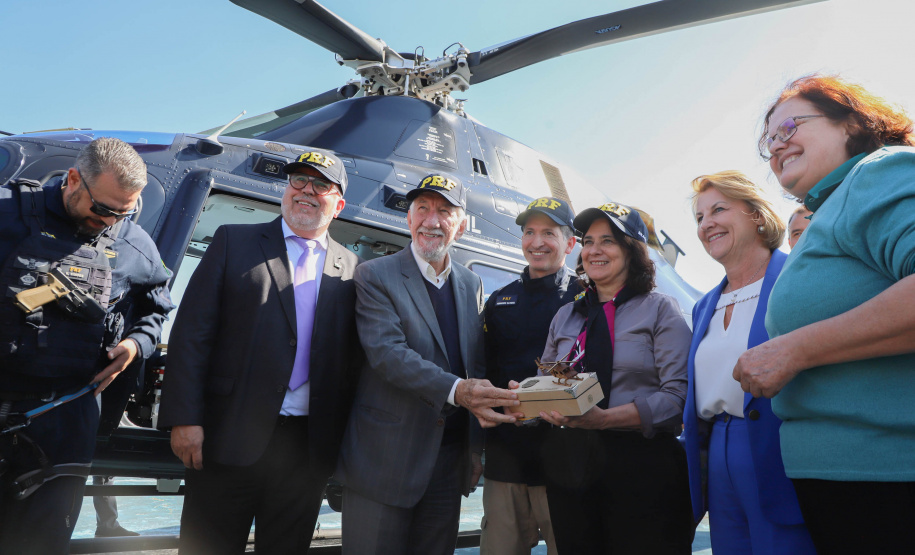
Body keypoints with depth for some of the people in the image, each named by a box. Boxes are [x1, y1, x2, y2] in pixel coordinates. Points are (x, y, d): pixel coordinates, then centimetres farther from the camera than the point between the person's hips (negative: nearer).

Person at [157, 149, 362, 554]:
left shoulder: (351, 269, 7)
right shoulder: (233, 242, 4)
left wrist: (346, 443, 2)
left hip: (309, 446, 2)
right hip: (231, 437, -1)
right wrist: (184, 419, -8)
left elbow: (353, 360, 6)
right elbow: (191, 333, -1)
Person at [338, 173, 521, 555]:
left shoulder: (471, 285, 10)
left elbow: (477, 365, 13)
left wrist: (476, 448, 12)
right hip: (385, 460, -4)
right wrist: (456, 390, -31)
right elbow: (387, 352, -19)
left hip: (450, 463, 5)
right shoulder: (374, 276, -6)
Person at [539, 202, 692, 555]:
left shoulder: (660, 310, 0)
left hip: (641, 468, -4)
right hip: (571, 466, 4)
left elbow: (678, 397, -11)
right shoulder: (565, 317, 15)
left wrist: (605, 418, -22)